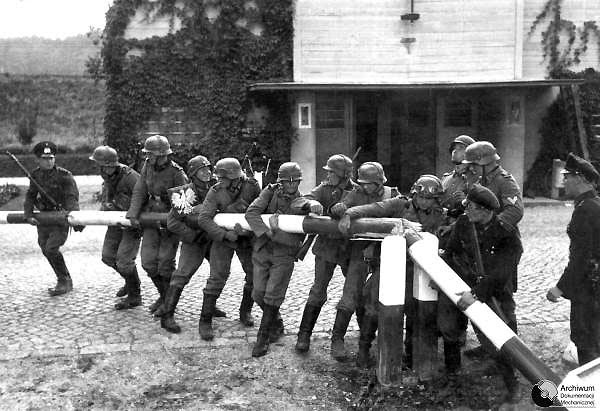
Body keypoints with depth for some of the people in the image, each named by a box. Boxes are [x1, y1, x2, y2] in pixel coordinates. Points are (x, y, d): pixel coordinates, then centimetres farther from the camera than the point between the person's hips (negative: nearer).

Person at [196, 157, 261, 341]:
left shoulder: (252, 186, -16)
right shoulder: (216, 192, -20)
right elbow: (203, 218, -25)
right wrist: (224, 234, -33)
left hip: (247, 238, 2)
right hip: (223, 238, -2)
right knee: (217, 277, -10)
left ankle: (245, 312, 29)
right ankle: (205, 321, 0)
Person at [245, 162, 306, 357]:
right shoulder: (271, 192, -2)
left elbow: (296, 240, -12)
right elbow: (251, 212, -16)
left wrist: (276, 233, -26)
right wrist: (267, 232, -27)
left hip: (284, 255, -3)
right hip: (262, 250, 3)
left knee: (272, 295, -7)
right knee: (259, 293, 5)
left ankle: (263, 338, 5)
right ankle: (277, 324, 31)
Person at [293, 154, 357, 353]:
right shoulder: (324, 189, -6)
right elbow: (298, 202, -17)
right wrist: (311, 203, -38)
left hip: (350, 248, 1)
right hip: (326, 247, -1)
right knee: (318, 291, -2)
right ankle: (304, 335, 6)